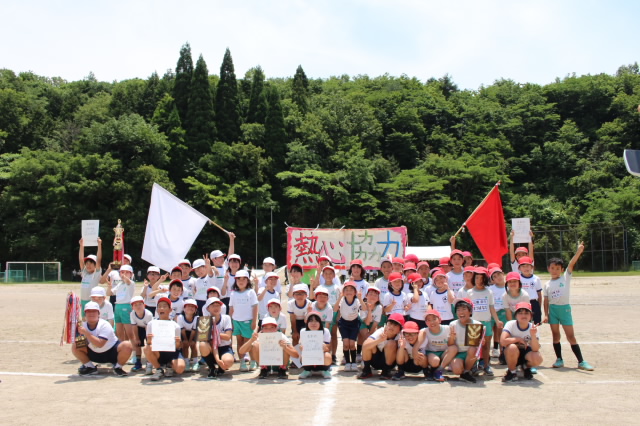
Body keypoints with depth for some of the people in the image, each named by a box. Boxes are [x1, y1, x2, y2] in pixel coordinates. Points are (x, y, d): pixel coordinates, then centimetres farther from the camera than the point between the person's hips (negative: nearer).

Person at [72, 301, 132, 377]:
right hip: (95, 354, 4)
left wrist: (85, 333, -35)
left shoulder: (104, 325, -22)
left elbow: (100, 344, -34)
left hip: (112, 352, -4)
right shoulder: (83, 326, -7)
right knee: (74, 347, -13)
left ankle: (118, 367, -5)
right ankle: (90, 367, 4)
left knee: (127, 346, -32)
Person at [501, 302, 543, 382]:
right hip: (511, 354, -2)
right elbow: (503, 341, -34)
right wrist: (518, 339, -23)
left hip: (526, 353, 2)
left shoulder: (533, 328, -12)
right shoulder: (511, 324, -19)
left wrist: (533, 335, -37)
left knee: (538, 359, -30)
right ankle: (512, 371, -9)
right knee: (512, 347, -37)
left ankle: (526, 367, 8)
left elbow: (535, 349, -22)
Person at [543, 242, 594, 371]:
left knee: (571, 336, -2)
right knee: (555, 335, 7)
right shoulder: (547, 284, 6)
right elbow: (546, 300, 5)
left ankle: (581, 361, 4)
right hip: (553, 309, 3)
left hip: (564, 308, -3)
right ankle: (559, 360, 18)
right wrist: (546, 314, -3)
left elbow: (571, 264, -15)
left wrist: (579, 251, -27)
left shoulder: (565, 278, -1)